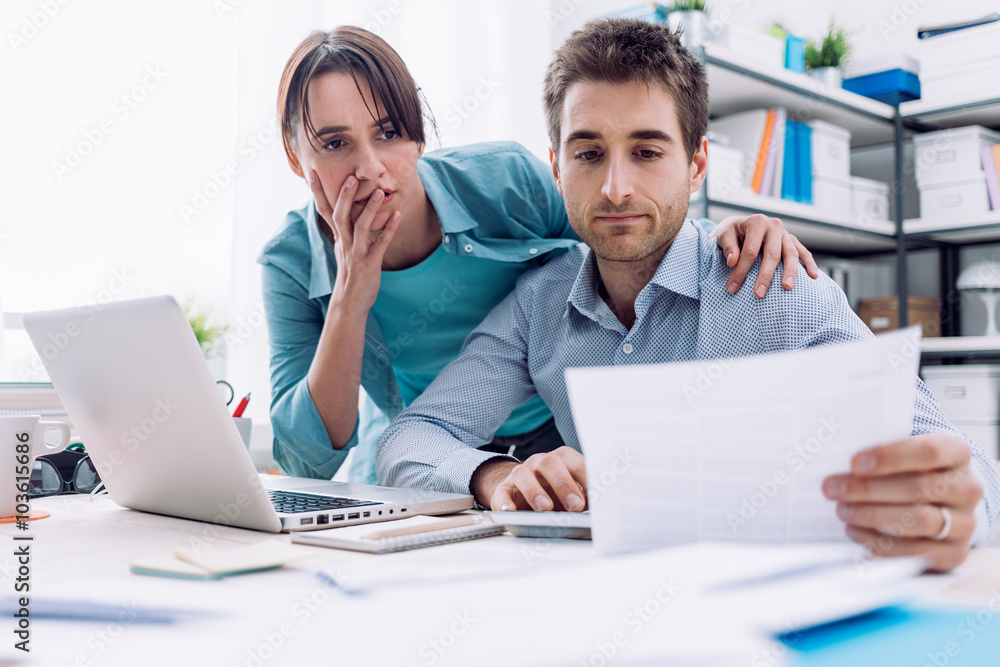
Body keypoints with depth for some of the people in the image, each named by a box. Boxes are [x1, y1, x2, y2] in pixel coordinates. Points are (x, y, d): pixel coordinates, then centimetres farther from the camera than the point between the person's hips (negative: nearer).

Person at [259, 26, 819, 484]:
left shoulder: (504, 183, -18)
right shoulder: (291, 264, -13)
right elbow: (308, 464, -17)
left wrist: (732, 235, -24)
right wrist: (350, 301, -28)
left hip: (558, 448, -1)